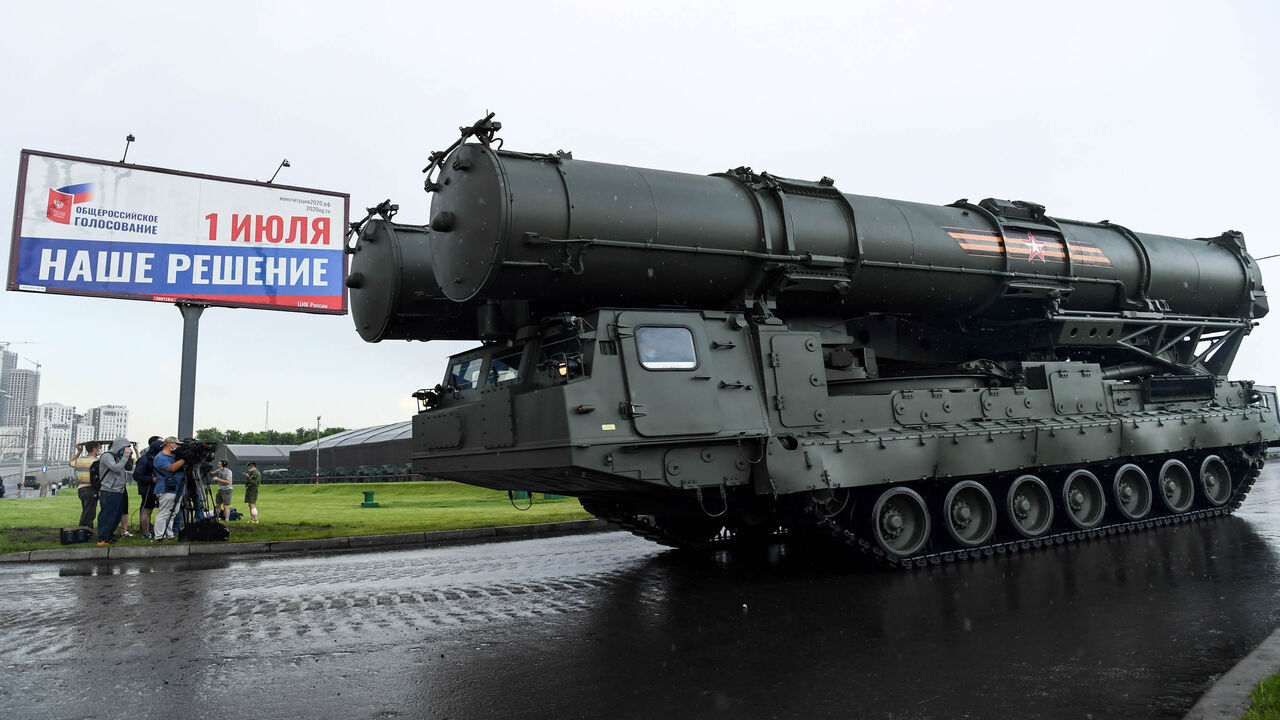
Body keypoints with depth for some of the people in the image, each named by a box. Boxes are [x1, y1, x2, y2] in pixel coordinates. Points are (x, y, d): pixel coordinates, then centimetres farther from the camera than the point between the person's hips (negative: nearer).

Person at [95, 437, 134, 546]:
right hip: (109, 492, -9)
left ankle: (109, 537, 22)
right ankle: (102, 540, -3)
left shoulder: (118, 457, 17)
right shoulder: (107, 456, -9)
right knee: (107, 516, -7)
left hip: (119, 492, 9)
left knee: (117, 516, 13)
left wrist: (130, 456, 10)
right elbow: (116, 468, -20)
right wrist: (125, 456, -15)